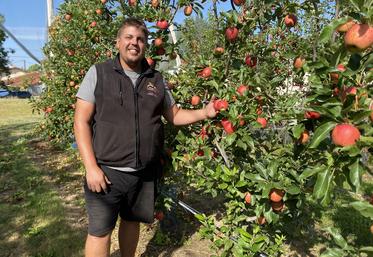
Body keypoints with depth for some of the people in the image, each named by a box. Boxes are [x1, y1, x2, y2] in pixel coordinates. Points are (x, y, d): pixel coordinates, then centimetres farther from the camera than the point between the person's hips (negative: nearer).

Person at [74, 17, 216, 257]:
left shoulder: (156, 79, 6)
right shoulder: (98, 73, -4)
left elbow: (175, 115, 14)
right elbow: (81, 122, -7)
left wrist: (204, 113, -3)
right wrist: (91, 167, -14)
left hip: (146, 173, 3)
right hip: (107, 171, -3)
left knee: (132, 221, 20)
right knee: (100, 232, 6)